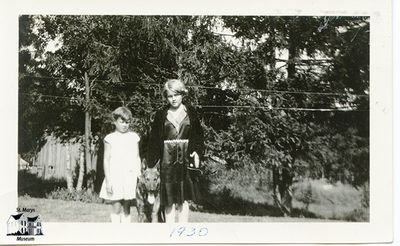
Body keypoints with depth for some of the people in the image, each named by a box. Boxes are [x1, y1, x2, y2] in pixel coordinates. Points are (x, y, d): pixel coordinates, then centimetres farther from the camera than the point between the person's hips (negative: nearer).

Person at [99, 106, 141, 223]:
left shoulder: (134, 137, 9)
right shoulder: (110, 138, 1)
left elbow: (137, 158, 12)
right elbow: (106, 160, 0)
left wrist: (139, 176, 5)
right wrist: (108, 180, -5)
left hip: (130, 175, 2)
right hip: (115, 175, -2)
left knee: (126, 208, 7)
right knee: (116, 208, -1)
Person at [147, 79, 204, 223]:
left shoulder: (190, 113, 5)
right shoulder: (161, 115, 4)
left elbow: (198, 136, 6)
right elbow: (154, 140, 4)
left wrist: (197, 153, -10)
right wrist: (152, 162, -2)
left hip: (185, 158, 0)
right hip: (167, 160, 0)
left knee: (183, 199, 2)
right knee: (169, 201, 1)